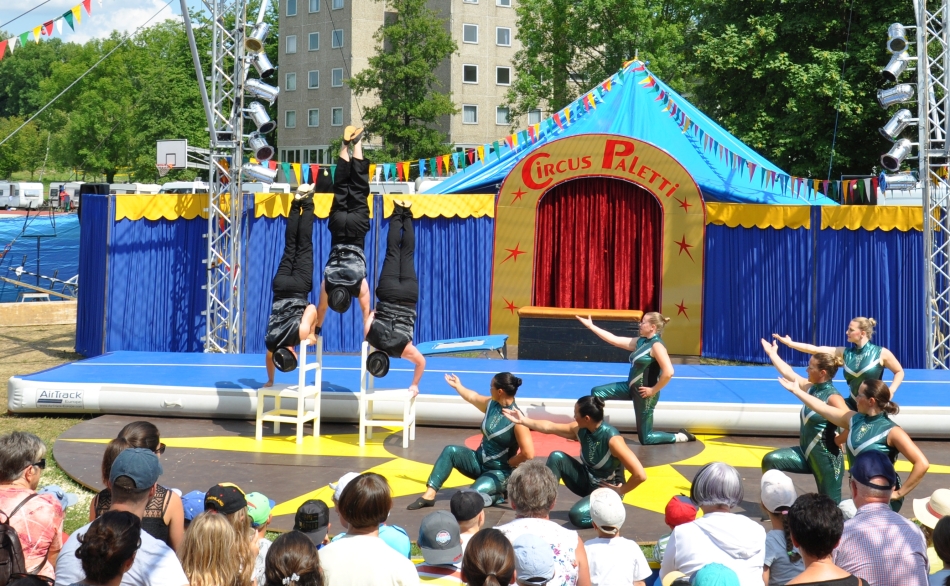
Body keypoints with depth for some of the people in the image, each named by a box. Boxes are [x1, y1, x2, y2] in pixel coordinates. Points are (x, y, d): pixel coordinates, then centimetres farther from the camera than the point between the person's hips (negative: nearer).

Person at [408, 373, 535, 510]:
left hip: (501, 472, -7)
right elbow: (472, 397, 23)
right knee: (450, 451, -11)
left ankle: (498, 495, 1)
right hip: (478, 461, 8)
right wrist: (457, 386, 36)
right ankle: (429, 495, -12)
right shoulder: (491, 404, 0)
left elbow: (528, 454, -28)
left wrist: (508, 464, -15)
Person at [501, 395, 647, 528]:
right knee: (557, 457, -12)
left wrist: (621, 491, -19)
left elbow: (640, 475, -32)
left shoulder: (612, 439, -30)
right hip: (587, 481, 7)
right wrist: (523, 421, 5)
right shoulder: (580, 429, -8)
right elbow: (549, 427, 6)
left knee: (578, 516, -32)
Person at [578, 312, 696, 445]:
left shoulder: (656, 345, -20)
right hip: (631, 387, 9)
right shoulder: (641, 342, 6)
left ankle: (680, 437, 14)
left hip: (644, 393, -9)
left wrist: (653, 390, -21)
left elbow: (668, 372, -30)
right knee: (597, 392, 9)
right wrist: (591, 326, 6)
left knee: (646, 439, -1)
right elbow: (614, 340, 7)